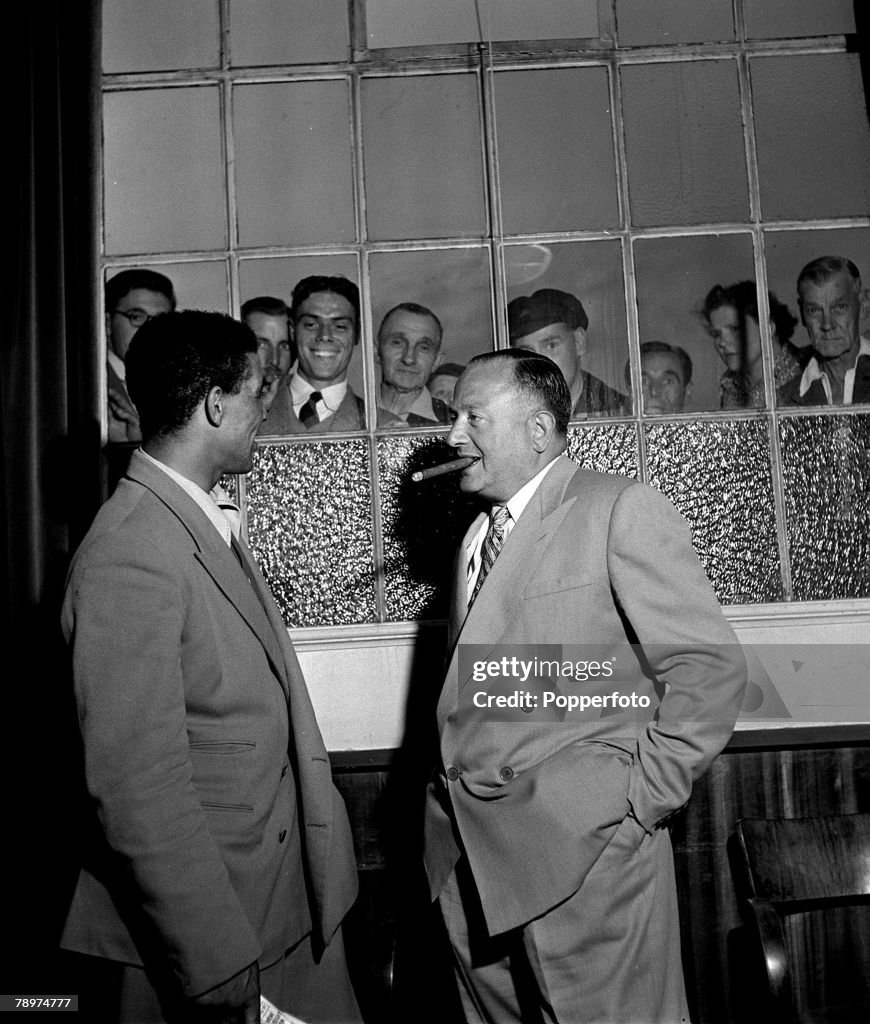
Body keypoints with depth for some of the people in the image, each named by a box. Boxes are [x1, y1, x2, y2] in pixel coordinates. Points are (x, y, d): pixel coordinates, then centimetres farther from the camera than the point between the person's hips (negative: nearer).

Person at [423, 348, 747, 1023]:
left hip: (583, 858, -6)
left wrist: (643, 797, -12)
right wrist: (454, 803, 8)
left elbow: (711, 669, -12)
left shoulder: (622, 511, -8)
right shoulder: (475, 536, 14)